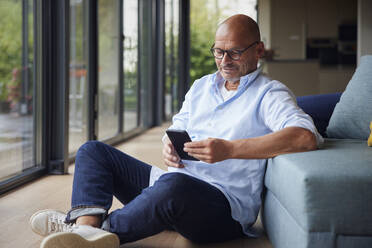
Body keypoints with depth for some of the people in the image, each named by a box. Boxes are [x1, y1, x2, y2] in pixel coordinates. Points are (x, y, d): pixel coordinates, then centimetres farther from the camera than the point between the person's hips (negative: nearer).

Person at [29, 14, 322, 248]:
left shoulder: (268, 94, -3)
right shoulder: (202, 86, 21)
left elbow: (306, 137, -22)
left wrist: (230, 149, -26)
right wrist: (170, 146, -2)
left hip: (225, 205, -8)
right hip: (172, 183, 8)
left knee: (174, 184, -43)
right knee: (93, 151, 4)